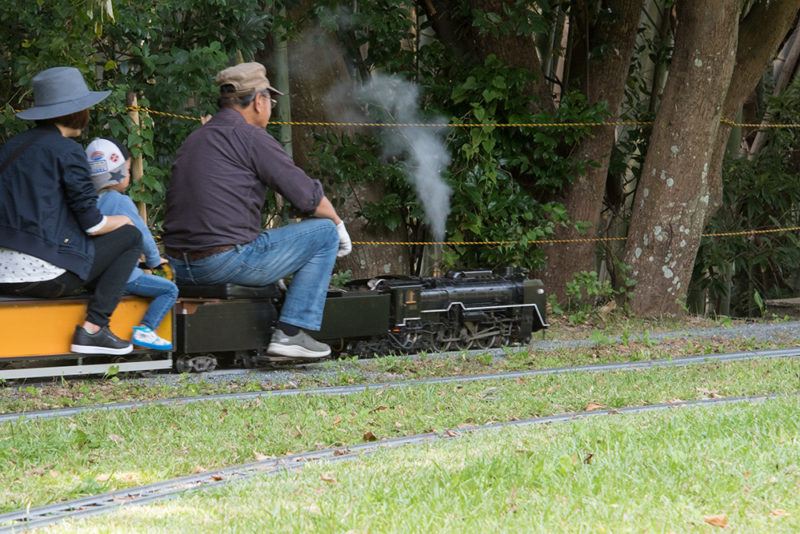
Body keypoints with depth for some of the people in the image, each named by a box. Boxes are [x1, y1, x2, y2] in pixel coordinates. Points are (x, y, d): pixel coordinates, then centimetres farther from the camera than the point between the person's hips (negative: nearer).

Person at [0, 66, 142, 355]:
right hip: (43, 275, -9)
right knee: (129, 236, 10)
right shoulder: (66, 150, -8)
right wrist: (123, 221, 16)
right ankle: (92, 329, 1)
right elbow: (92, 223, -7)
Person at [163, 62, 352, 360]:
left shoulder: (193, 140, 19)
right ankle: (290, 333, -2)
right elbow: (308, 196, -5)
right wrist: (338, 224, 14)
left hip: (181, 268, 9)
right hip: (227, 262, -9)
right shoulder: (250, 137, -6)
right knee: (323, 232, 4)